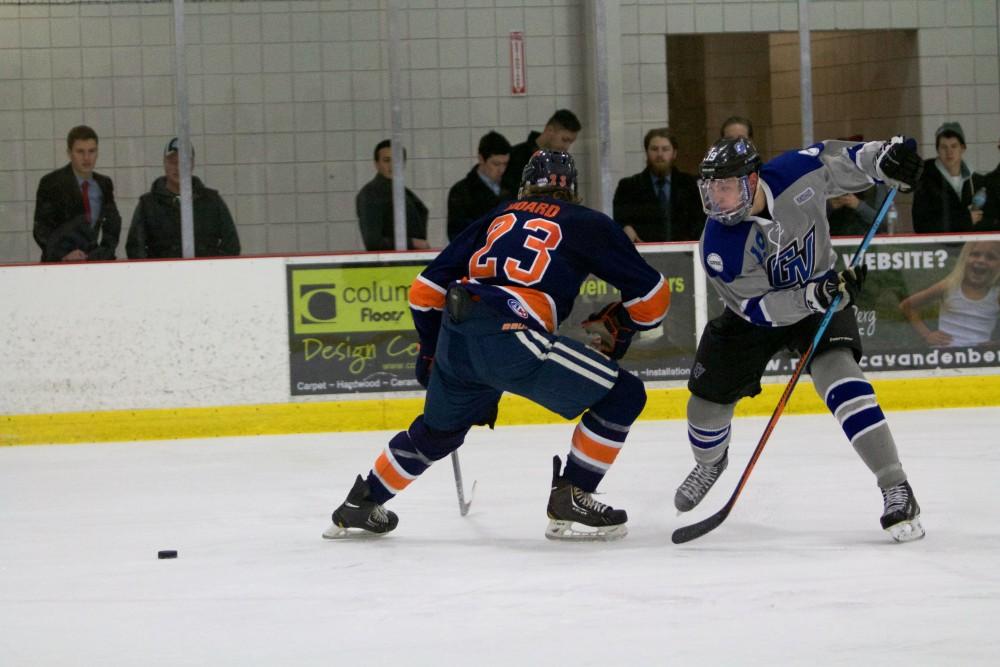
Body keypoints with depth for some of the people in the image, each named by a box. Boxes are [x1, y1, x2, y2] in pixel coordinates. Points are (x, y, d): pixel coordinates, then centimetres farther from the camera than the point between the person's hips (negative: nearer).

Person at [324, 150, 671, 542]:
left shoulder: (496, 219, 26)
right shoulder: (588, 225, 15)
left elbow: (425, 291, 24)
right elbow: (652, 296, 13)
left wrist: (433, 354, 37)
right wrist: (615, 325, 33)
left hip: (455, 336, 6)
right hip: (511, 338, -6)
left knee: (438, 431, 32)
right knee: (622, 395, 6)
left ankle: (359, 506, 42)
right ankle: (569, 503, 3)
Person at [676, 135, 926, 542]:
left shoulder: (797, 174, -27)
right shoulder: (718, 246, -29)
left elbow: (843, 160, -8)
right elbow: (761, 308, -27)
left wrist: (884, 157, -27)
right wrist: (815, 296, -40)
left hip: (823, 292, -2)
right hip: (753, 313, 2)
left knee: (837, 373, -27)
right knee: (708, 401, 7)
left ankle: (896, 489, -28)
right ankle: (710, 463, 46)